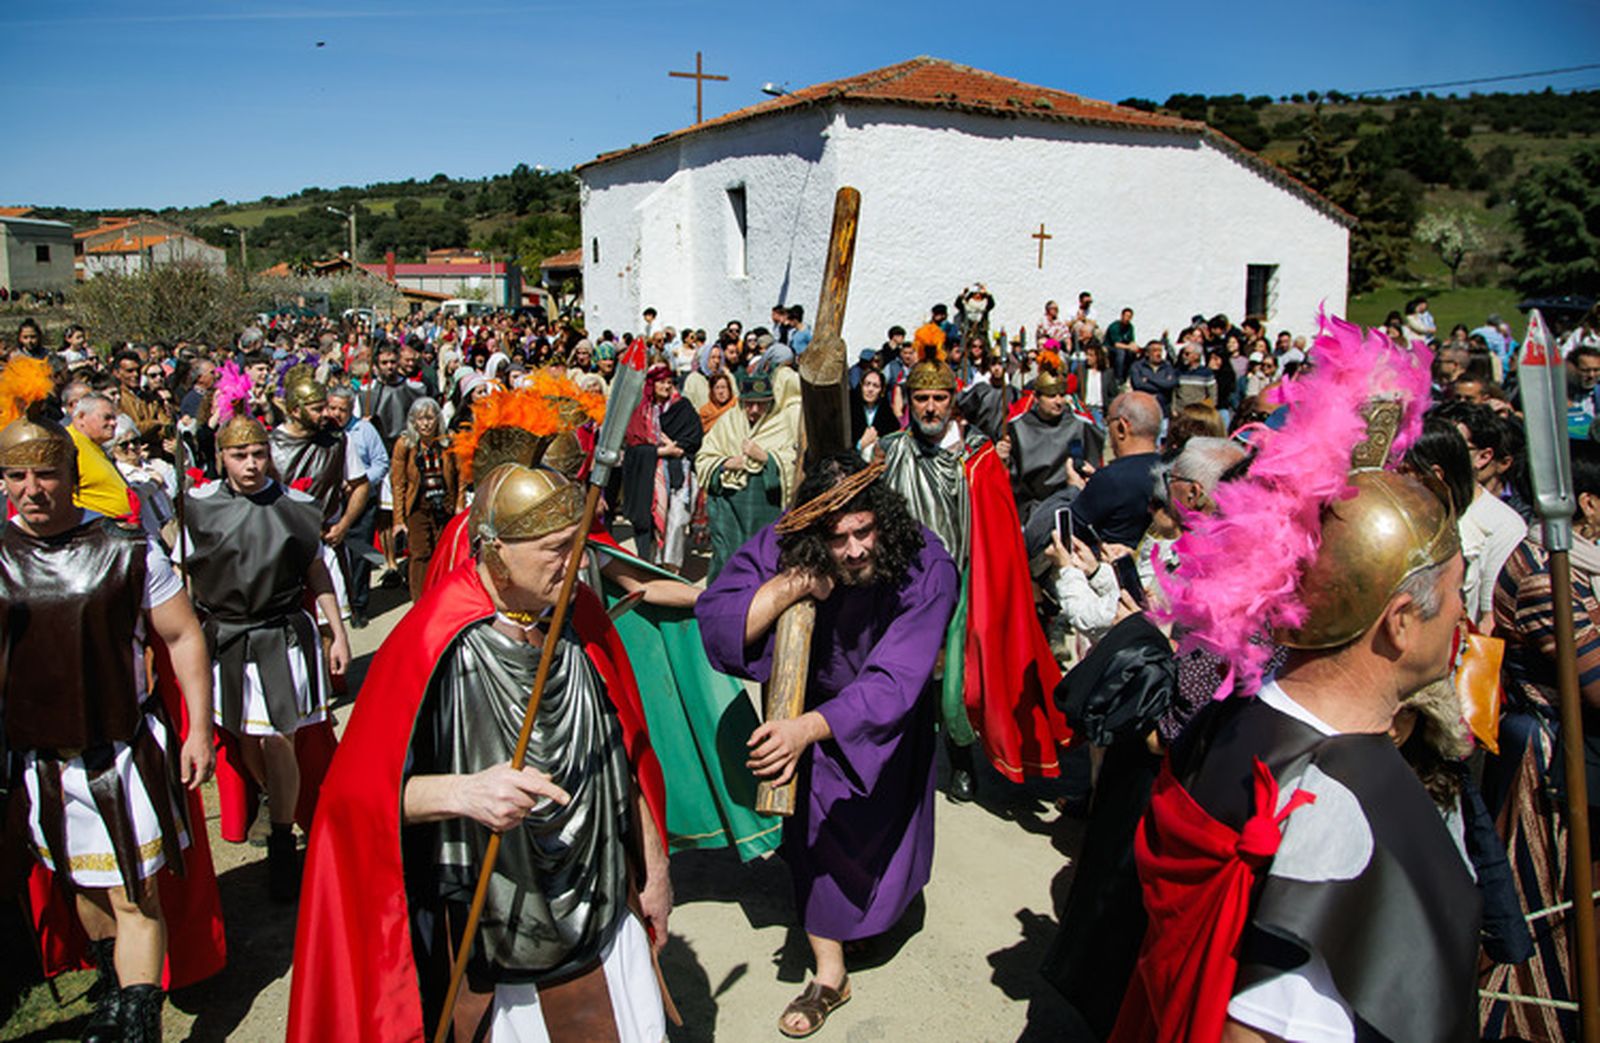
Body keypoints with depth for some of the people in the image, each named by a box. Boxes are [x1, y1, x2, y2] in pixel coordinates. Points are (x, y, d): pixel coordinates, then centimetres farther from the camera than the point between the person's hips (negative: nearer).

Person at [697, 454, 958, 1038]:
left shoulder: (925, 569, -36)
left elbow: (894, 682, -42)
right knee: (817, 836, 0)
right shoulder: (781, 550, -29)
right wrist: (790, 584, -47)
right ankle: (829, 977, 22)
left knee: (884, 832, 20)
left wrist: (807, 729, -55)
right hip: (807, 707, 1)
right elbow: (713, 626, -33)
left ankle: (880, 906, 58)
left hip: (886, 720, 0)